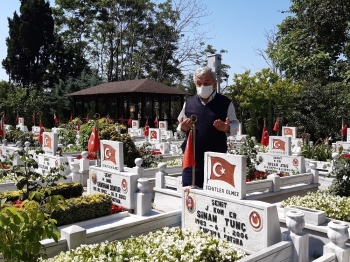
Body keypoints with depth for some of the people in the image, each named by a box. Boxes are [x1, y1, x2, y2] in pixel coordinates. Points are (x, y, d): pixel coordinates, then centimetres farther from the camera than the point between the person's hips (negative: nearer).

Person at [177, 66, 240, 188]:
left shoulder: (225, 103, 1)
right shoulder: (189, 102, 9)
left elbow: (235, 126, 6)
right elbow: (180, 127, 16)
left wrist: (227, 128, -17)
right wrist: (183, 128, -8)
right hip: (192, 156, 2)